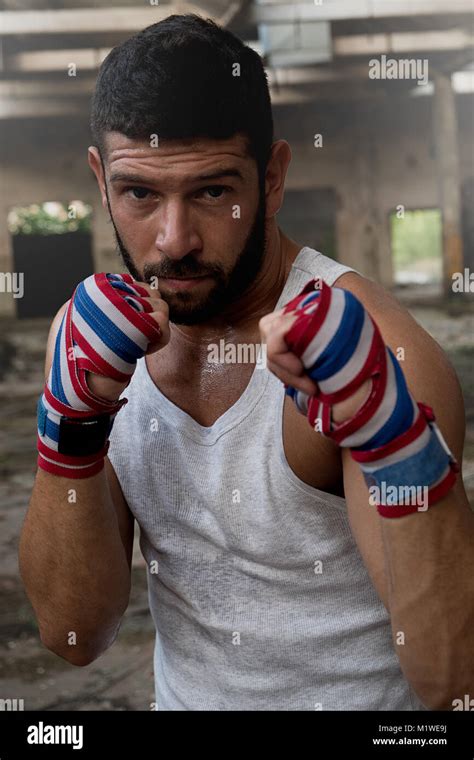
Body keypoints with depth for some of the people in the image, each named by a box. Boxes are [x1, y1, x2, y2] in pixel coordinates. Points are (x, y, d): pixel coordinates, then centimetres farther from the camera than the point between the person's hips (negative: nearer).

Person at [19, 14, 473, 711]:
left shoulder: (379, 353, -24)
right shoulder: (90, 332, -9)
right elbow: (73, 635, -11)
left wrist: (393, 438, -39)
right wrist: (71, 423, -25)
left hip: (358, 699, -3)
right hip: (178, 695, 4)